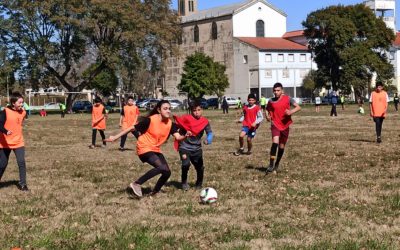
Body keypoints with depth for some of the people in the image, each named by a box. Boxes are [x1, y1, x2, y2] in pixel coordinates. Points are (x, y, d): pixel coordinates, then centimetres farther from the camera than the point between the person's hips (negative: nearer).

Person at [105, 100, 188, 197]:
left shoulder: (170, 123, -3)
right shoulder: (150, 120, -20)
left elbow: (178, 137, -13)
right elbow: (132, 128, -13)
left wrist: (185, 135, -35)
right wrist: (115, 137, -11)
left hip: (156, 150, 7)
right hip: (144, 148, -7)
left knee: (167, 172, 0)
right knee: (161, 167, -26)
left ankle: (155, 192, 23)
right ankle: (136, 184, -18)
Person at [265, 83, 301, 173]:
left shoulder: (287, 99, -2)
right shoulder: (271, 101, 3)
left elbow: (298, 107, -6)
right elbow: (267, 111, 18)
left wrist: (291, 111, -26)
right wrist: (268, 116, -4)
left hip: (285, 125, 1)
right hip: (275, 125, -1)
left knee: (281, 146, 9)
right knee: (275, 143, -22)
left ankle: (277, 164, 31)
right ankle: (271, 165, -20)